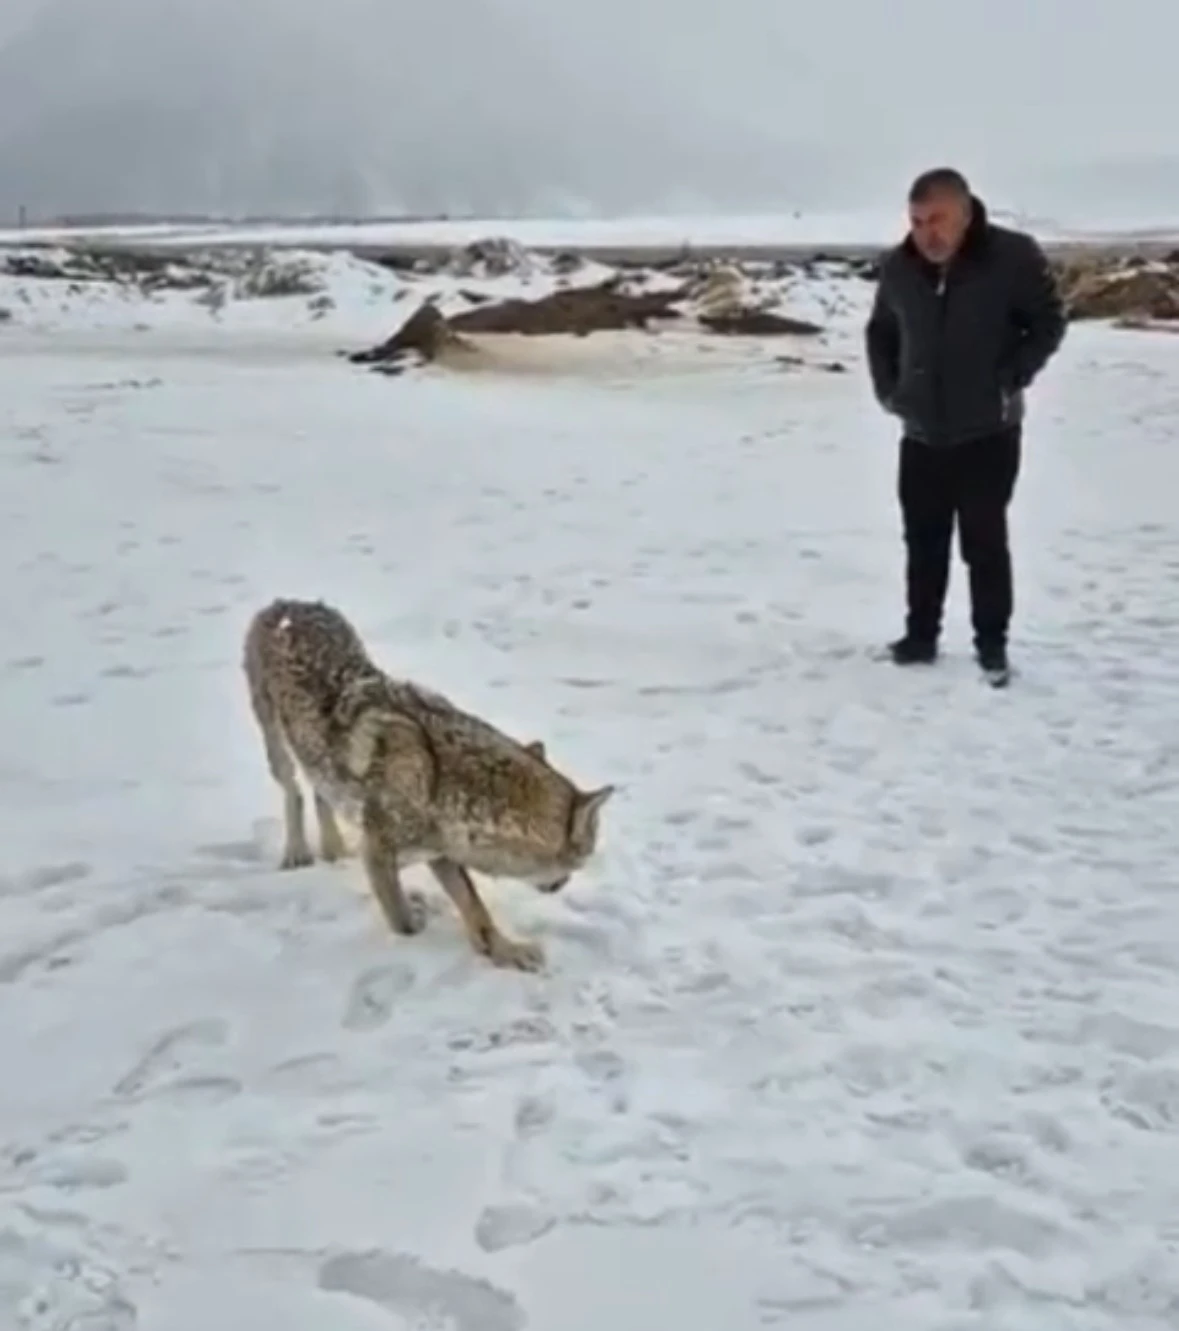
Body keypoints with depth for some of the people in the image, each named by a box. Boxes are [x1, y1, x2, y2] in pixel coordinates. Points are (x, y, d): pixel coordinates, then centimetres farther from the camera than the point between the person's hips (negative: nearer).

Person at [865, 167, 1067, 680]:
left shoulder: (1013, 257, -15)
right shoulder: (898, 266, -4)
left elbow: (1048, 321, -4)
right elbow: (880, 331, 14)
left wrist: (1011, 380, -12)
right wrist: (887, 388, 4)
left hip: (988, 433, -4)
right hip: (920, 434, 4)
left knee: (984, 541, 1)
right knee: (923, 541, 11)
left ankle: (991, 644, 12)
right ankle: (920, 636, 22)